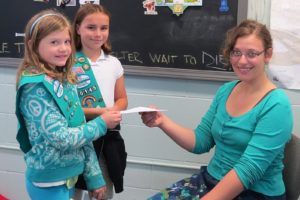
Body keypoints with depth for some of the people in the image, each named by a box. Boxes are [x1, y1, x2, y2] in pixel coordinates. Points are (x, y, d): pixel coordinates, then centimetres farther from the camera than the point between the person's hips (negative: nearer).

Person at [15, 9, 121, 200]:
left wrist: (94, 176, 6)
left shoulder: (66, 80, 3)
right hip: (49, 180, -7)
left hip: (69, 175, 7)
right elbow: (61, 138, -24)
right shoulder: (35, 87, -20)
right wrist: (101, 124, -12)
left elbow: (80, 129, 6)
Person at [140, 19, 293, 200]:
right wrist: (163, 122, -7)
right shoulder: (225, 91, 6)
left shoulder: (276, 106, -14)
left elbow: (249, 168, -22)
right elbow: (200, 142, 8)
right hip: (210, 180, 6)